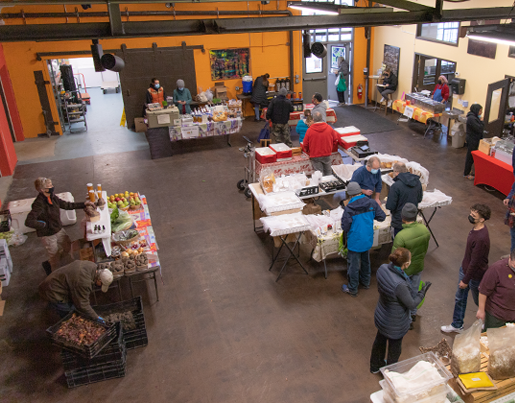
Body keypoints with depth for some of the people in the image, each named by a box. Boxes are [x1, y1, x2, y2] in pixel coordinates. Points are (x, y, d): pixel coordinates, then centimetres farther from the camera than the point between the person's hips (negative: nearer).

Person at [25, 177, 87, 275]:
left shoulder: (52, 197, -5)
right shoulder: (39, 204, -29)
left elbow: (66, 205, 7)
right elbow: (29, 222, -36)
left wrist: (84, 204, 5)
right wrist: (44, 225, -24)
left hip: (59, 230, 8)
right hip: (48, 235, -8)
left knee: (68, 247, 22)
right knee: (55, 257, 10)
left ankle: (49, 263, 42)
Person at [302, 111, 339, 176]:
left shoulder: (310, 130, -13)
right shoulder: (329, 128, -5)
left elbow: (305, 145, -4)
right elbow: (335, 139, 9)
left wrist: (308, 153, 16)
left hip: (315, 156, -2)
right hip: (327, 155, 2)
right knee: (328, 173, 15)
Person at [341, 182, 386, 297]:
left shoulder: (349, 208, -24)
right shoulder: (372, 203, -11)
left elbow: (345, 227, -20)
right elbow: (382, 217, -2)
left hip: (355, 241, -5)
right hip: (368, 240, 5)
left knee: (353, 265, 11)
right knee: (366, 261, 26)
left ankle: (352, 289, 25)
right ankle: (366, 282, 46)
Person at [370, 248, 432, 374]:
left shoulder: (382, 269, -21)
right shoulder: (400, 285, -41)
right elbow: (412, 304, -23)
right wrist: (423, 292, -9)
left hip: (381, 316, 7)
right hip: (395, 324, -7)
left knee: (380, 340, 32)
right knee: (394, 350, 22)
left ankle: (375, 366, 57)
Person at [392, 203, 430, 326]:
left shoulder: (401, 236, -35)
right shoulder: (424, 229, -16)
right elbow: (426, 248, 1)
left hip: (404, 270, -5)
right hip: (419, 266, 5)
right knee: (414, 290, 27)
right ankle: (413, 313, 49)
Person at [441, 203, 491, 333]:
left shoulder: (481, 239, -36)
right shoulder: (476, 228, -7)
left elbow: (475, 262, -27)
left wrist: (466, 280, -17)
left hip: (475, 275, -9)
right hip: (465, 268, 9)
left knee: (479, 301, 18)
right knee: (459, 298, 21)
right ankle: (457, 325, 39)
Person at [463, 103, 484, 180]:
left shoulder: (474, 117, 8)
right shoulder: (471, 118, -24)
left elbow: (480, 128, 15)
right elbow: (479, 129, -24)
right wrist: (481, 121, -14)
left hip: (473, 139, 10)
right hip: (472, 140, -10)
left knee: (470, 156, 21)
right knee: (470, 156, 0)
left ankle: (467, 170, 35)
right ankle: (466, 173, 11)